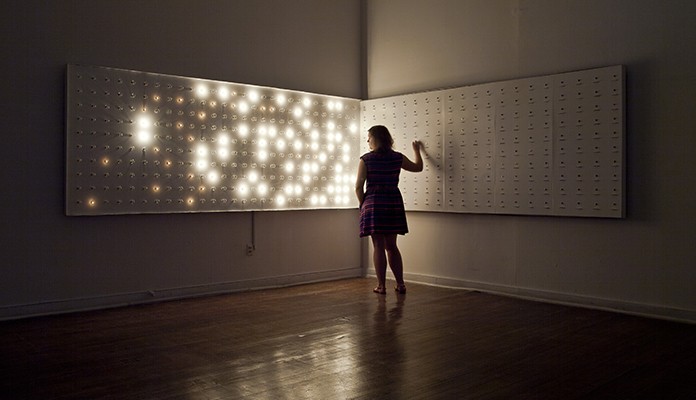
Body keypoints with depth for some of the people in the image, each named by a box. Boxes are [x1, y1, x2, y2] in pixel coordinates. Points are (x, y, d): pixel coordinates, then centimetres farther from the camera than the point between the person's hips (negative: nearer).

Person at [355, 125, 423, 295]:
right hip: (394, 204, 3)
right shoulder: (397, 158, 3)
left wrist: (363, 204, 7)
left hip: (373, 203, -3)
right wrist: (416, 150, 35)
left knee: (378, 246, 3)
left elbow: (359, 186, -9)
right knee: (392, 246, 14)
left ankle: (381, 286, 6)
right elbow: (418, 167, 19)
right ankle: (400, 284, 16)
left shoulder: (366, 159, -6)